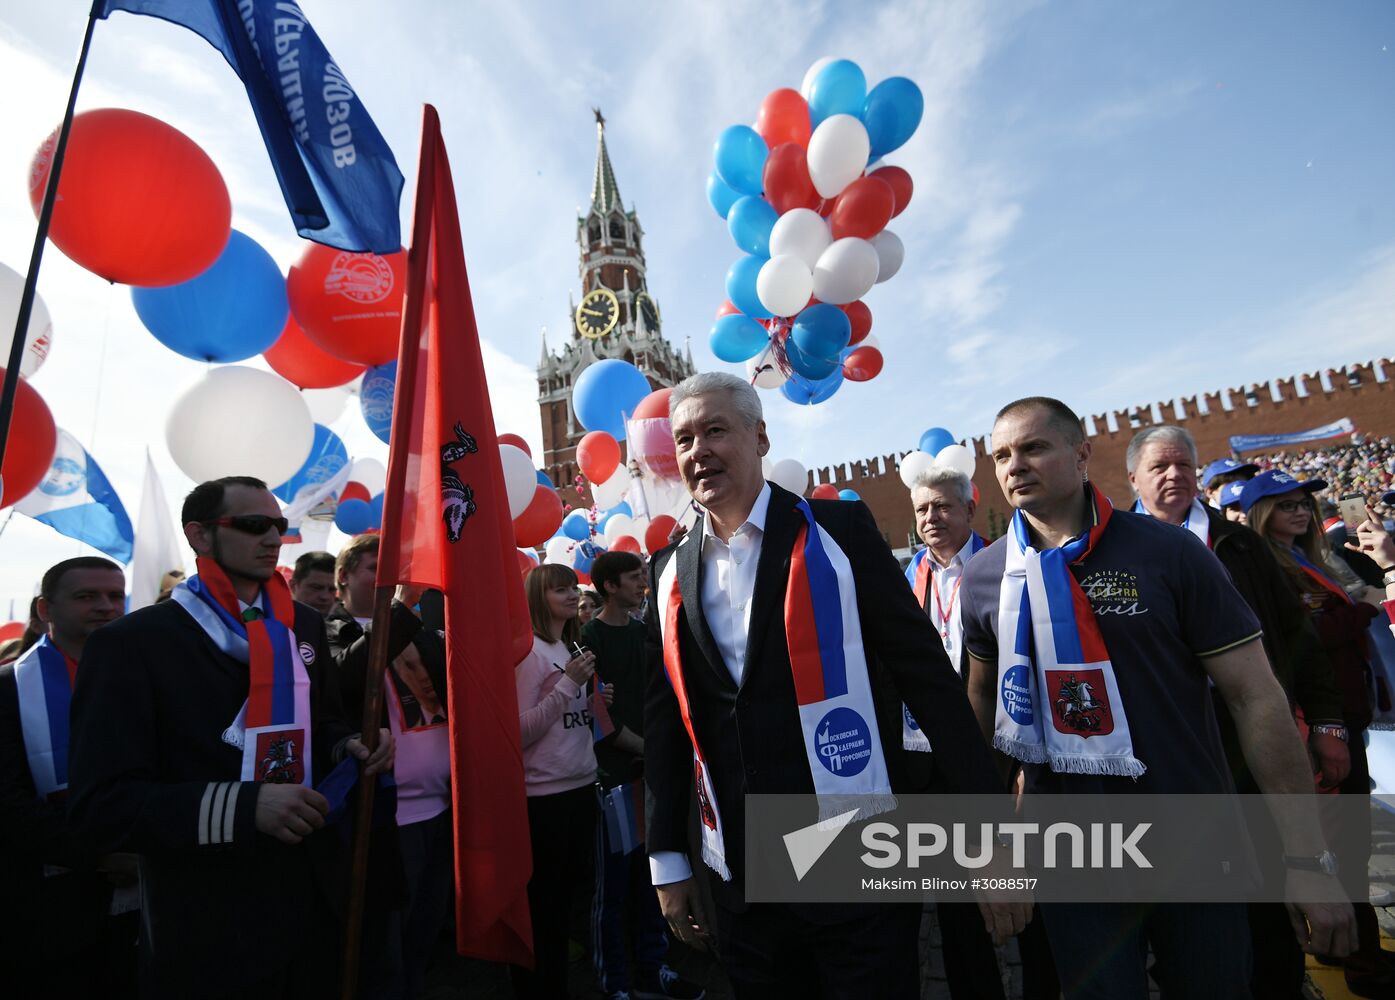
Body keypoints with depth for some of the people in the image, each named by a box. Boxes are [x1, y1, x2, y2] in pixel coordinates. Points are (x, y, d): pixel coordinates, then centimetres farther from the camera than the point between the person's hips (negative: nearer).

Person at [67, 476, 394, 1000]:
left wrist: (349, 747, -7)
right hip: (208, 926, -5)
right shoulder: (130, 643, -11)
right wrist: (245, 805, -27)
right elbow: (100, 803, -15)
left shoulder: (303, 625, 7)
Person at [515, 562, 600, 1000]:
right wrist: (567, 684, -21)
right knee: (541, 902, 8)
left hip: (582, 786, 8)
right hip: (544, 794, -8)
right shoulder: (528, 651, -15)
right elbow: (519, 731, -20)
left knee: (569, 893, 20)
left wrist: (594, 703, 0)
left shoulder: (574, 647, 9)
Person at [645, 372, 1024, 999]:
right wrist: (667, 859, 10)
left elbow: (930, 680, -8)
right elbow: (666, 721, 8)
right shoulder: (670, 573, 4)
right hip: (740, 881, 4)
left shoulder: (839, 532, -8)